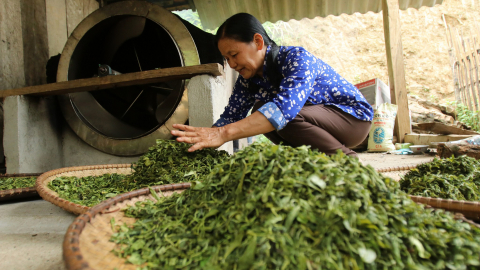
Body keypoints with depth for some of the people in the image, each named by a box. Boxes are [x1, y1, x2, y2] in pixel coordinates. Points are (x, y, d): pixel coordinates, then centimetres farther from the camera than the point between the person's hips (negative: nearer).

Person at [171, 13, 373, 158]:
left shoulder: (298, 59, -27)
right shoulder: (247, 79, -4)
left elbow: (285, 107, -45)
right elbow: (230, 116, -6)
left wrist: (223, 134, -54)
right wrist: (203, 141, -24)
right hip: (315, 119, 7)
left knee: (272, 116, -29)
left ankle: (348, 160, -14)